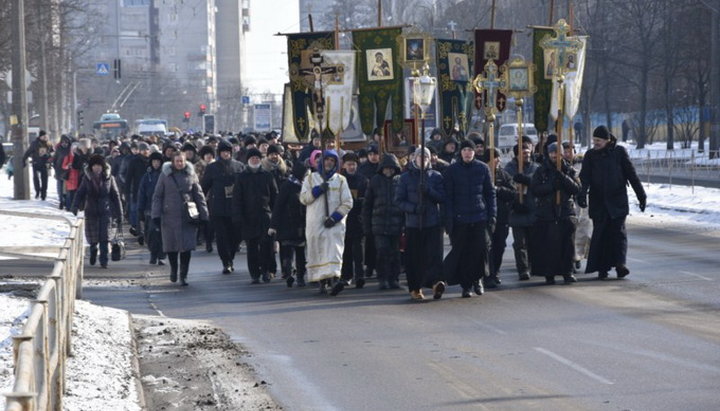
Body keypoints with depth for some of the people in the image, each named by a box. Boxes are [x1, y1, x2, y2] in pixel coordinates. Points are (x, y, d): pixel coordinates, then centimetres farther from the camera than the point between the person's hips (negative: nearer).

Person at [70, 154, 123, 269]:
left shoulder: (109, 178, -1)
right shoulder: (87, 178, 0)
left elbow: (115, 196, 4)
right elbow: (80, 194, -2)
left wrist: (119, 214, 2)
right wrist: (75, 208, -17)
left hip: (105, 212, -1)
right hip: (91, 212, 1)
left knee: (104, 238, -10)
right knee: (92, 238, 7)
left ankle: (104, 260, -6)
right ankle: (93, 250, 39)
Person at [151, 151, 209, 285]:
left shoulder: (191, 175, 6)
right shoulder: (165, 175, 4)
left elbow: (199, 195, 9)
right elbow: (157, 196, 7)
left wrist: (203, 215, 4)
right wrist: (156, 215, -2)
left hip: (188, 217, 0)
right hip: (170, 216, 0)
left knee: (186, 246, -6)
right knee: (171, 246, 5)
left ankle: (184, 275, 3)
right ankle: (173, 269, 30)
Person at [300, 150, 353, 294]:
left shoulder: (340, 180, 11)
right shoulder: (311, 178, 13)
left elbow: (347, 203, 4)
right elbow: (303, 198, 4)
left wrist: (335, 217, -9)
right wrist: (318, 189, -10)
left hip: (335, 223, -1)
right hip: (315, 223, 1)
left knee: (334, 250, -16)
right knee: (317, 252, -1)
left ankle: (334, 278, -29)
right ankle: (322, 282, 4)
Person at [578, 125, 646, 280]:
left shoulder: (619, 152, 3)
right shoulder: (590, 155, 7)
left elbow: (631, 174, 5)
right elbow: (585, 176, -5)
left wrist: (641, 196, 5)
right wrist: (582, 193, -24)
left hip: (617, 201, -1)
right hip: (598, 202, 1)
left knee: (618, 231, -11)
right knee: (600, 234, 0)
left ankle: (620, 263, -20)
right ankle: (602, 268, 1)